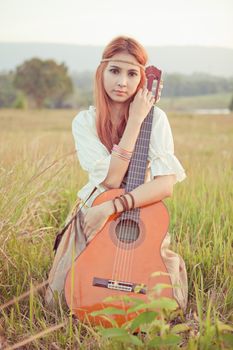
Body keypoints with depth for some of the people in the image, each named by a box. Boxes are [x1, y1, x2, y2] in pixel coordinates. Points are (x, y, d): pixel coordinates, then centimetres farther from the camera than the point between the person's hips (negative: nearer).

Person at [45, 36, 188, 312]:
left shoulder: (156, 118, -9)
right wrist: (134, 121, -22)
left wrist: (111, 207, -30)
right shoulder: (85, 122, -8)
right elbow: (111, 180, -21)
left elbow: (165, 185, -21)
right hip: (94, 219, 0)